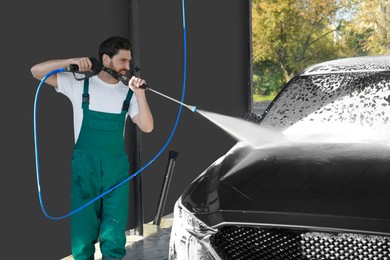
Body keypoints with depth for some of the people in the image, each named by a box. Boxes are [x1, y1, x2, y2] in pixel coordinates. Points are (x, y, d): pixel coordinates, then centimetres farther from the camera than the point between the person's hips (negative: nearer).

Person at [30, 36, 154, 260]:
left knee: (114, 235, 3)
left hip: (117, 168, 1)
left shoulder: (128, 93, 4)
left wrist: (140, 94, -17)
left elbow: (147, 127, -4)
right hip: (84, 166, -1)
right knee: (82, 231, 4)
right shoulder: (80, 84, 0)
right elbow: (37, 71, -3)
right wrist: (70, 62, -17)